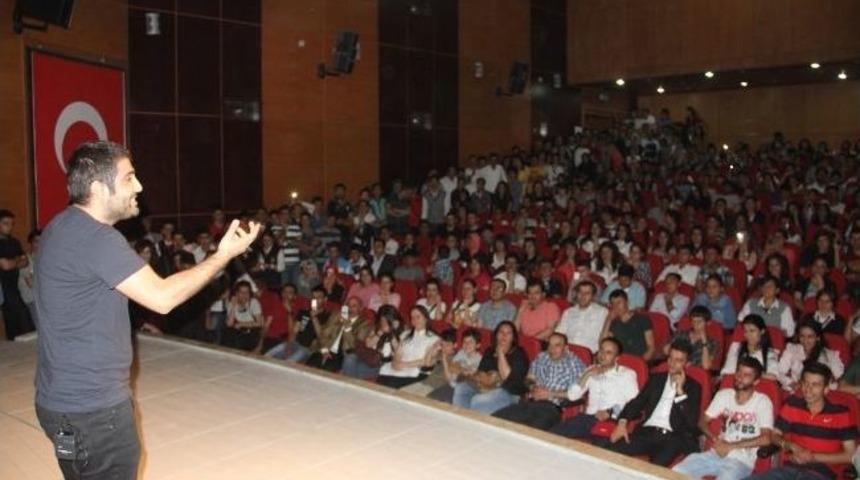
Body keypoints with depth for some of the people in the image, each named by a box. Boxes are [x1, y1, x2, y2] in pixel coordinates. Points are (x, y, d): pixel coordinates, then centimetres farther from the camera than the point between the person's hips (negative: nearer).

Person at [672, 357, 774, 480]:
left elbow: (765, 439, -12)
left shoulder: (762, 402, -3)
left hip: (740, 460, -4)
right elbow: (703, 422, 11)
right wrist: (715, 440, -9)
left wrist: (731, 446, -13)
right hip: (716, 454, 4)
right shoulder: (723, 395, 11)